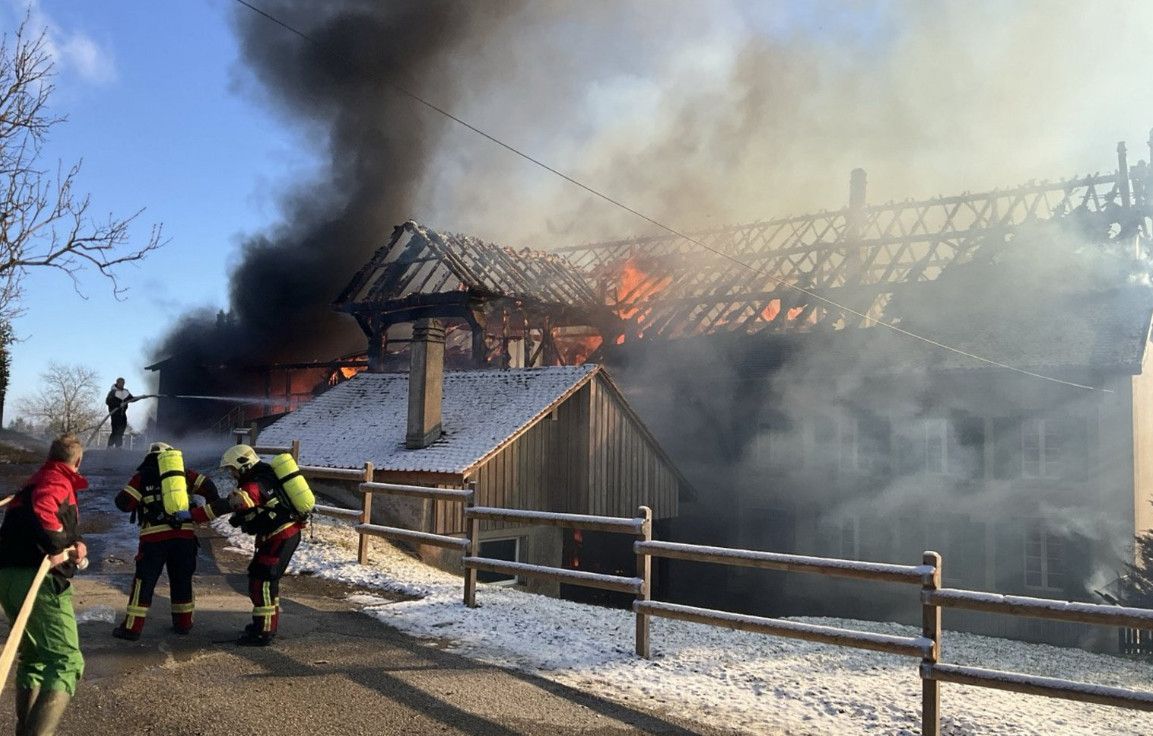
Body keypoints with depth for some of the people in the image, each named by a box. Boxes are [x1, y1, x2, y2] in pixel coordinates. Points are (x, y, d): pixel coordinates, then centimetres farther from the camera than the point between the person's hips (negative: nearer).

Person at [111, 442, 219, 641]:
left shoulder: (142, 477, 5)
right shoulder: (181, 473, 11)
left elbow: (124, 503, -2)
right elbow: (207, 485, 7)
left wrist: (139, 503, 18)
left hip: (154, 537, -2)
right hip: (184, 535, 2)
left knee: (144, 581, 7)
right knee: (182, 580, 16)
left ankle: (132, 628, 9)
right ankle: (183, 623, 24)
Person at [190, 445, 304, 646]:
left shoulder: (255, 485, -20)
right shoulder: (264, 476, 11)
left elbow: (227, 505, -29)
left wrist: (192, 515, -28)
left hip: (281, 537, -10)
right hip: (284, 533, 10)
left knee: (262, 580, -7)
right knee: (266, 578, 20)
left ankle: (264, 633, -2)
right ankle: (267, 623, 33)